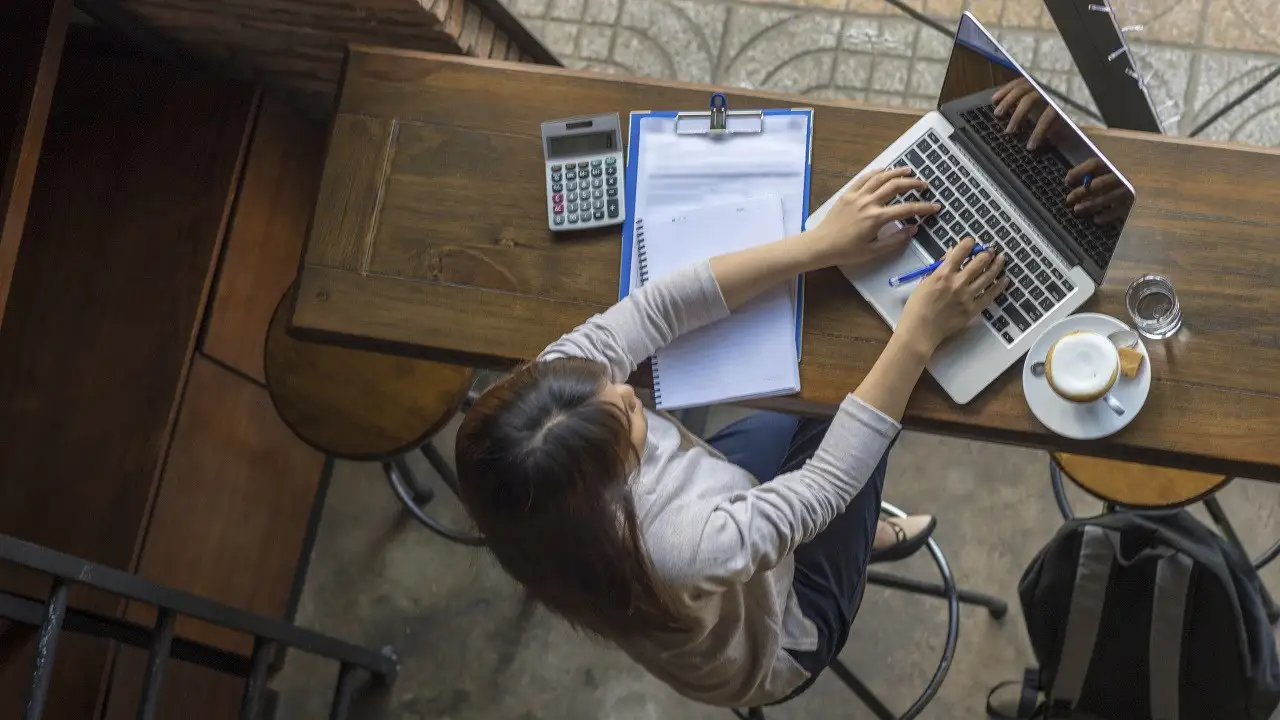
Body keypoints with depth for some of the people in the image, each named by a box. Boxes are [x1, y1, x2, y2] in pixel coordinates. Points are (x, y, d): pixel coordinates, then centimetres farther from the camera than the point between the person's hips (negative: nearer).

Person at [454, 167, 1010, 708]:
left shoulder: (553, 386, -35)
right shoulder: (682, 549, -49)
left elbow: (660, 309, -27)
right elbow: (829, 480, -37)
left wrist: (821, 244, -27)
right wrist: (919, 334, -33)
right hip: (767, 644, -5)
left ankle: (857, 530, 45)